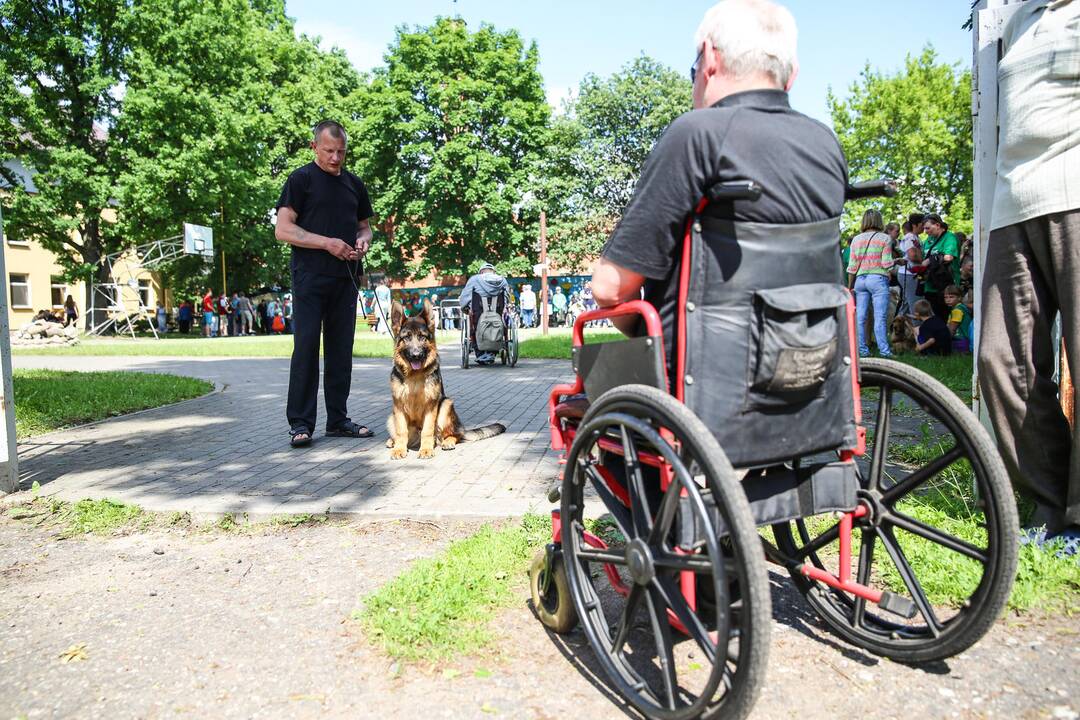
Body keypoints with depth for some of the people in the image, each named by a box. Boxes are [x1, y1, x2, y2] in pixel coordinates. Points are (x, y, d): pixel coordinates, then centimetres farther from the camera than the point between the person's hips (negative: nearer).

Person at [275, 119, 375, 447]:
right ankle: (300, 423, 0)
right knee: (306, 347, -6)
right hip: (310, 276, -5)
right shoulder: (301, 179, 0)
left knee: (341, 349, 7)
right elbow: (283, 229, -7)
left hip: (345, 277, 6)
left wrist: (364, 239, 1)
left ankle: (338, 419, 15)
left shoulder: (354, 184, 17)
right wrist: (326, 242, -17)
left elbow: (364, 224, 25)